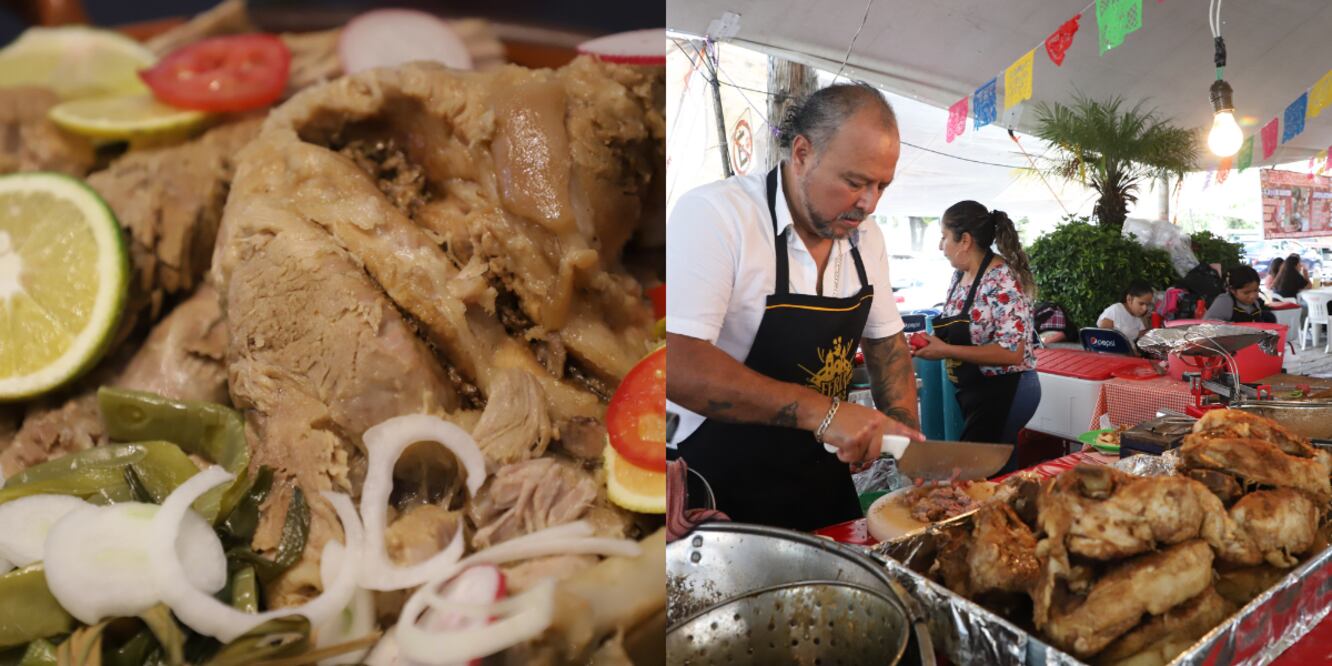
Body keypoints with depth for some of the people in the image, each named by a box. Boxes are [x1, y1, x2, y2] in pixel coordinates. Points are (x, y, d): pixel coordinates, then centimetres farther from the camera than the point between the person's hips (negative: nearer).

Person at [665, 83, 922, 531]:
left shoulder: (866, 236, 2)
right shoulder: (713, 215, -21)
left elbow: (885, 340, 13)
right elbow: (676, 364, -32)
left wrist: (910, 440, 0)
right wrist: (819, 410, -32)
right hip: (725, 493, -7)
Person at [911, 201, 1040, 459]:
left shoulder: (1002, 280, -21)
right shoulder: (960, 274, 5)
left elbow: (1012, 352, -26)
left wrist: (946, 351, -24)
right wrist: (934, 341, -4)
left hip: (1004, 393, -8)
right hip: (971, 389, 8)